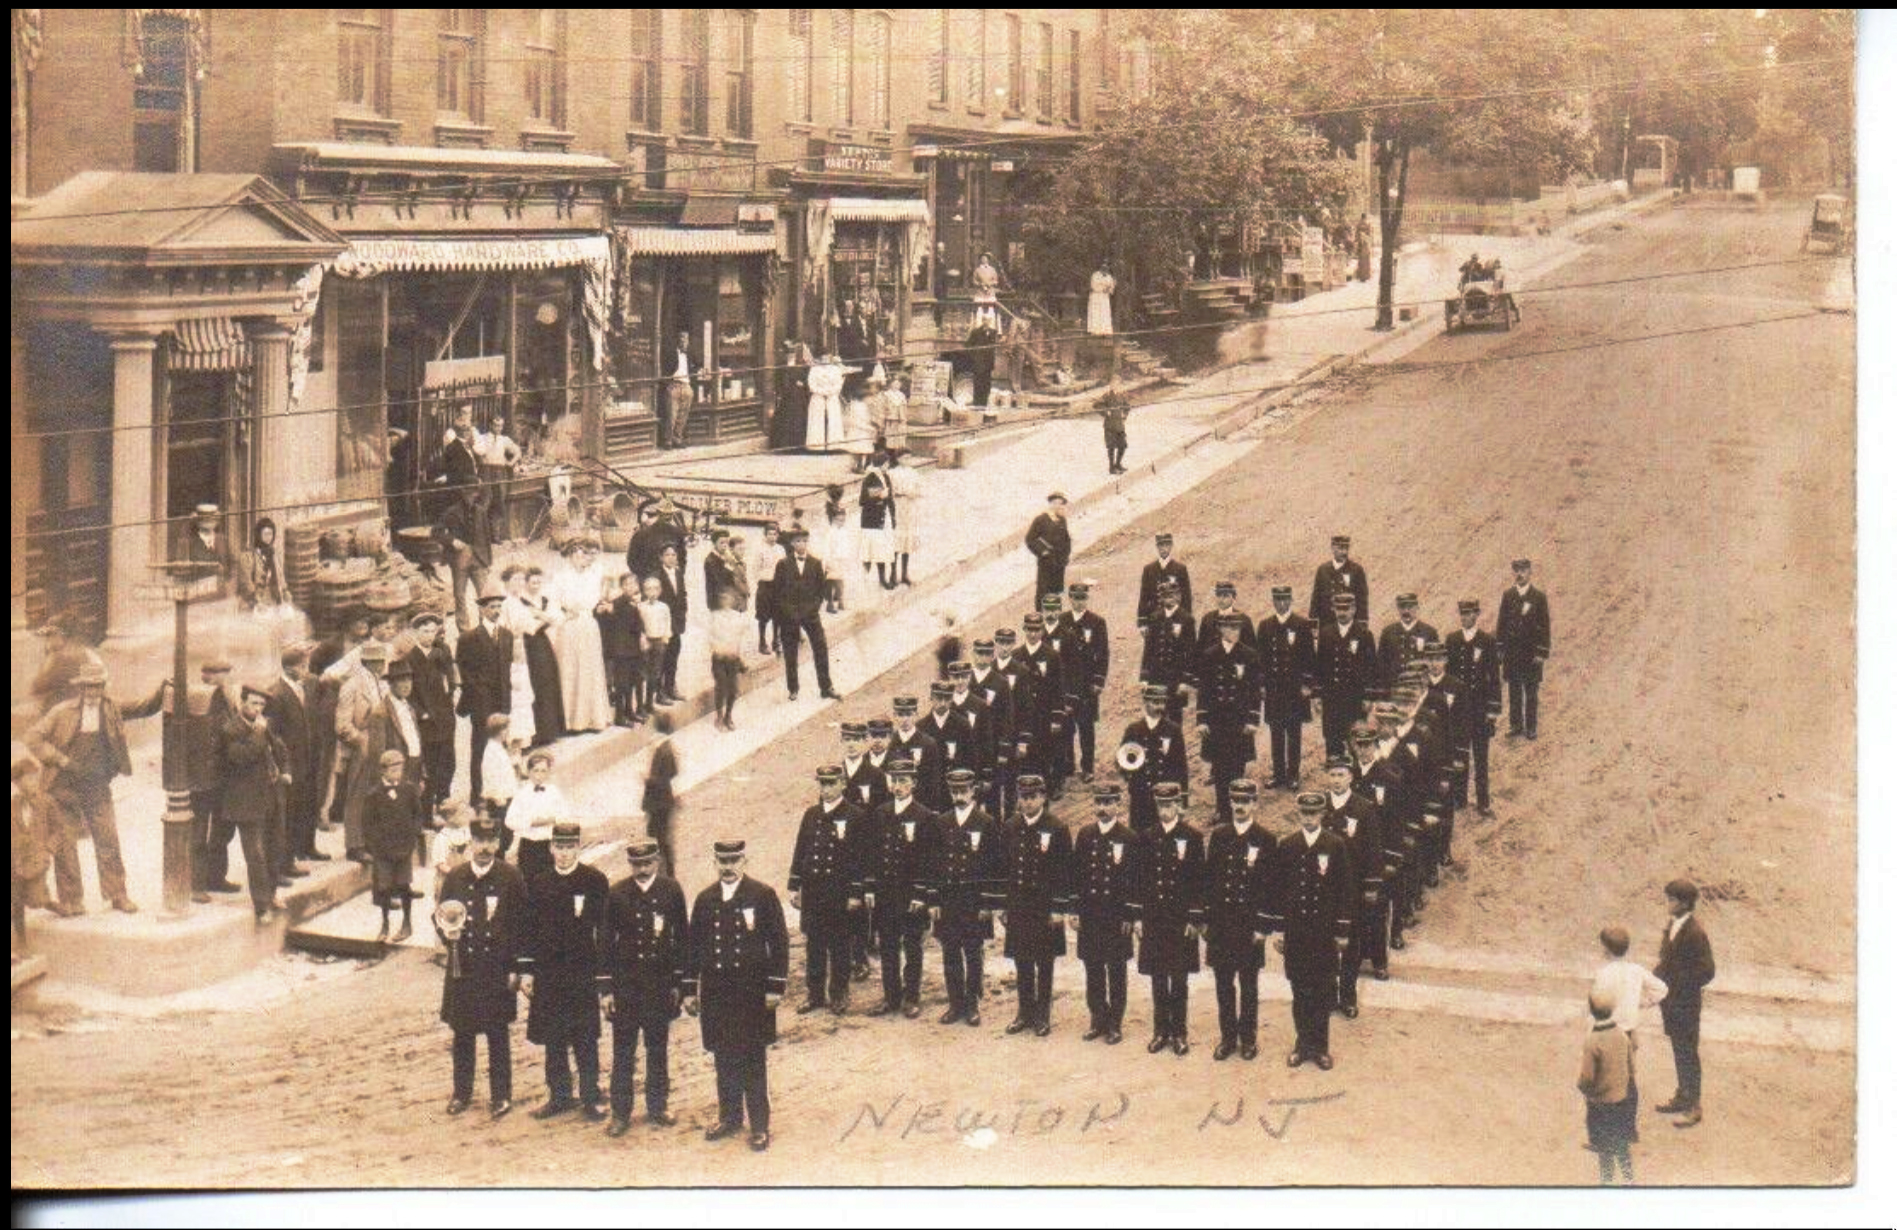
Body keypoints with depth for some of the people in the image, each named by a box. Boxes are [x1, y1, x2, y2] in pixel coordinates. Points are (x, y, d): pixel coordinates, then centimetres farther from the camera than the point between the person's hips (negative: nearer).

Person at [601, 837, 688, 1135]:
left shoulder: (671, 890, -1)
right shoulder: (617, 894, -2)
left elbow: (682, 937, 5)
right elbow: (606, 942, 2)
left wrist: (678, 981, 2)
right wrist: (607, 987, -1)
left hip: (660, 984, 1)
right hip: (625, 984, -1)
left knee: (658, 1048, 11)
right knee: (623, 1051, 2)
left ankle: (657, 1108, 22)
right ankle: (621, 1113, 9)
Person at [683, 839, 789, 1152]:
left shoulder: (763, 895, -3)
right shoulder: (705, 900, 8)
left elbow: (779, 942, -2)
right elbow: (694, 946, 13)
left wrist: (775, 987, -7)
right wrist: (690, 989, 10)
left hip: (752, 993, -4)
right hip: (715, 993, 4)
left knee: (754, 1061, 0)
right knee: (724, 1059, 9)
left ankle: (760, 1126, 6)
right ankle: (730, 1118, 22)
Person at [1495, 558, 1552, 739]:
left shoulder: (1539, 597, -1)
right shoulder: (1507, 595, 7)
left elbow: (1544, 626, -1)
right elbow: (1501, 622, 9)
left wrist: (1542, 652, -7)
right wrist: (1499, 648, 4)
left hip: (1531, 651, -2)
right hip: (1511, 652, 2)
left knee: (1531, 691, 1)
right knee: (1514, 691, 6)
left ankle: (1531, 728, 6)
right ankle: (1516, 727, 12)